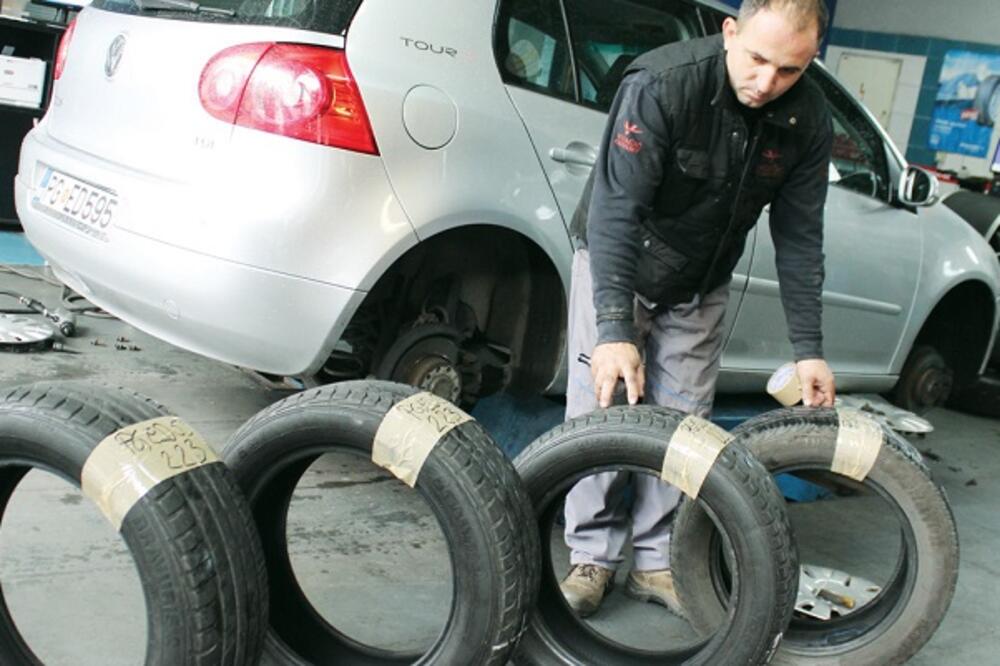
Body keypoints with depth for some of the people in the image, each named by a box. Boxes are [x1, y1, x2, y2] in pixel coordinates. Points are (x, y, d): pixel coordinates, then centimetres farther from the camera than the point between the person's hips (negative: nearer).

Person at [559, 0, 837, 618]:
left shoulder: (810, 122, -16)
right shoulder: (663, 83, -30)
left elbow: (799, 239, -7)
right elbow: (615, 207, -34)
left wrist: (809, 349, -9)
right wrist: (614, 328, -42)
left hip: (699, 284, 4)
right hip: (615, 261, -3)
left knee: (683, 421, 2)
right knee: (601, 407, -8)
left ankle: (656, 560, 14)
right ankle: (594, 555, 6)